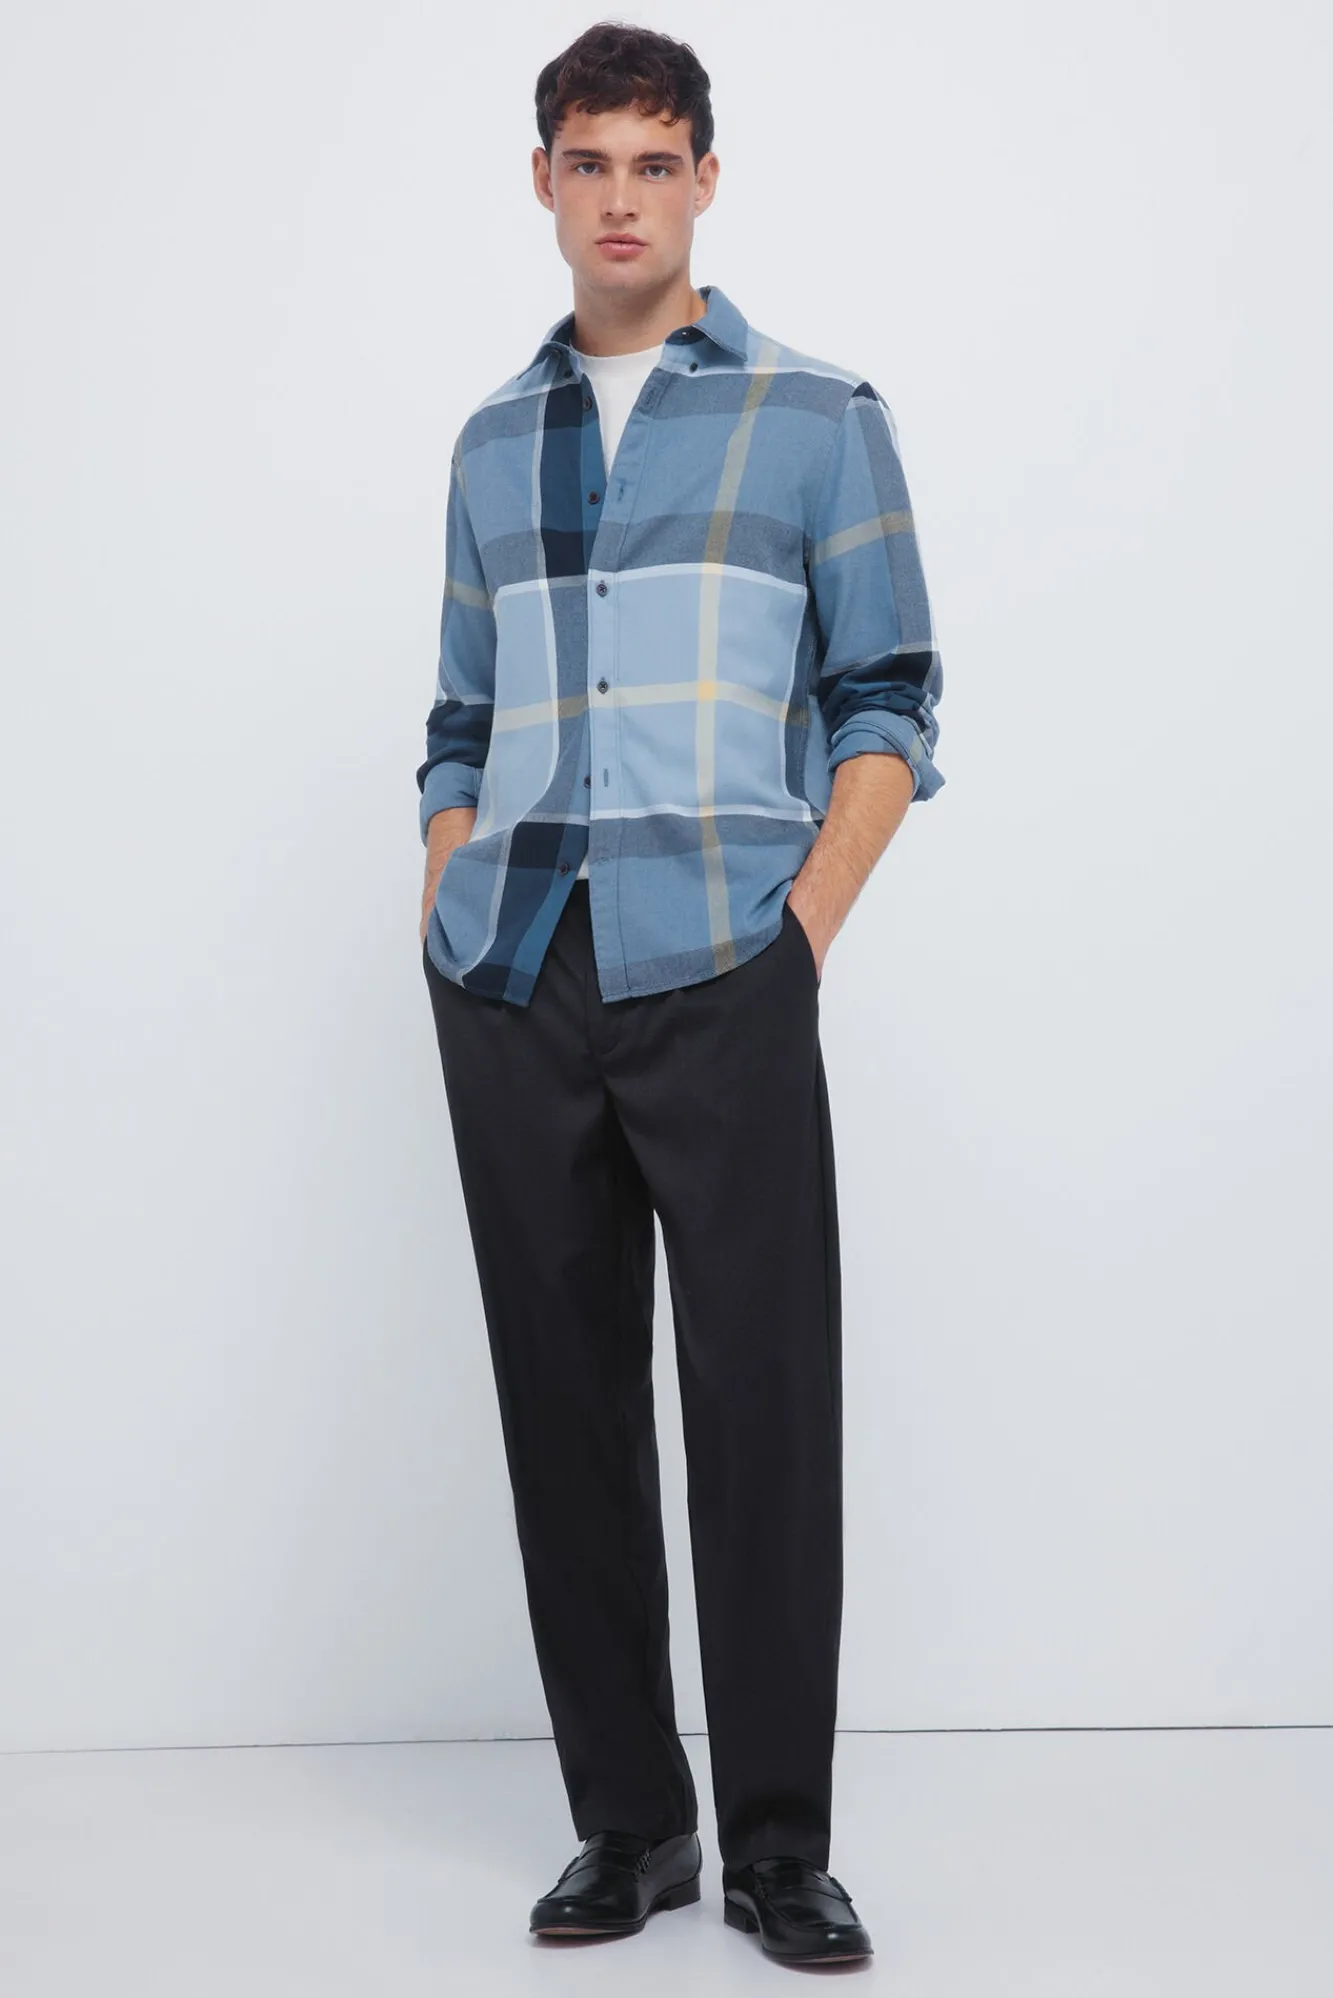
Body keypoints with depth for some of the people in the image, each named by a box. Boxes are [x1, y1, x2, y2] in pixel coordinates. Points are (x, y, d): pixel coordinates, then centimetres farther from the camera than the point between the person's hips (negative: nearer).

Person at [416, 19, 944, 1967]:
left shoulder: (818, 416, 8)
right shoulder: (494, 442, 19)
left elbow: (887, 705, 4)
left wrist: (800, 938, -7)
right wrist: (451, 935, 6)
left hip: (718, 977, -4)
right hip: (509, 992, 4)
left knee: (762, 1404, -4)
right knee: (563, 1400, 6)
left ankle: (779, 1843, 8)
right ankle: (627, 1824, 18)